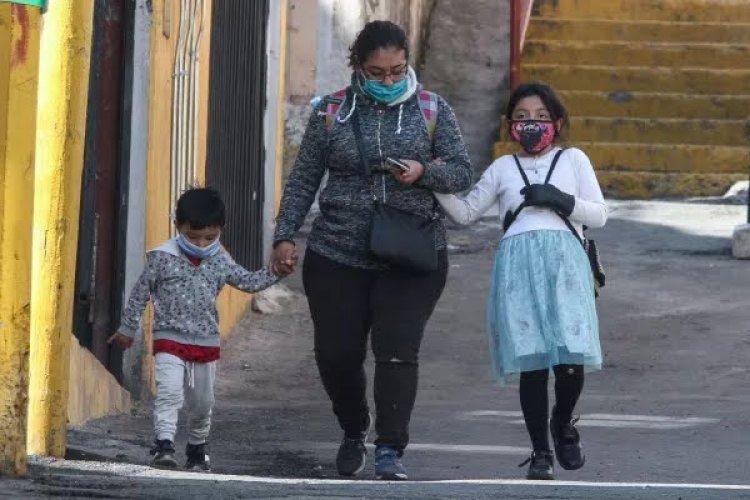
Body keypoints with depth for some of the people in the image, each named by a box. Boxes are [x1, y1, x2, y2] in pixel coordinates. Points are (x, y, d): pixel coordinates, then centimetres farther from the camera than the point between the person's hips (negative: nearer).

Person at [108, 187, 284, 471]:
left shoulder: (220, 263, 2)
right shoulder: (163, 258, -8)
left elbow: (248, 282, 6)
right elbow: (140, 293, -1)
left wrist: (274, 273, -11)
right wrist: (127, 329, 4)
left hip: (206, 344, 4)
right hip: (170, 340, -4)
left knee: (202, 403, 13)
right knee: (169, 392, -23)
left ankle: (197, 450, 30)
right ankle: (164, 445, -25)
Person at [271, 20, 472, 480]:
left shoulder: (432, 110, 4)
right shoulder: (332, 112, 4)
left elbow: (463, 173, 3)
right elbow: (304, 179, 8)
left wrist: (424, 172, -16)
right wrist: (286, 235, 1)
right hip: (337, 256, 1)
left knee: (398, 352, -12)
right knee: (336, 353, 4)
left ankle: (391, 451, -8)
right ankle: (354, 433, 30)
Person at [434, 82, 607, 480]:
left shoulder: (574, 160, 16)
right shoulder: (502, 169, 20)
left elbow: (599, 215, 11)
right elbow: (465, 212, 19)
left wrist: (561, 200, -4)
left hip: (564, 260, -1)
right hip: (518, 264, 1)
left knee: (571, 357, -13)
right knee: (532, 362, -4)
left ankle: (563, 424, 16)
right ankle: (540, 451, 6)